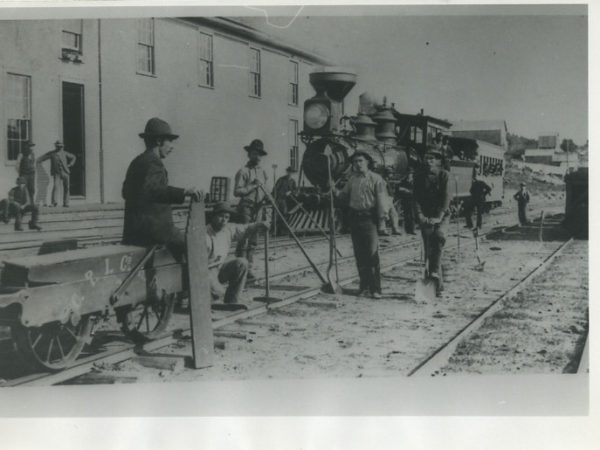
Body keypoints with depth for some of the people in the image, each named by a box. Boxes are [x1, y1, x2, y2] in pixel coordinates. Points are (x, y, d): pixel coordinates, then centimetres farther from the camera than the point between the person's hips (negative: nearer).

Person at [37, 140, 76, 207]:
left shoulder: (64, 153, 9)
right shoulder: (51, 153, 1)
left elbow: (73, 157, 20)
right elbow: (42, 158, -1)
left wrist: (70, 164, 8)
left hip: (65, 172, 3)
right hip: (56, 173, -3)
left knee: (66, 188, 3)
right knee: (55, 186, -19)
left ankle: (65, 203, 11)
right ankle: (54, 202, -23)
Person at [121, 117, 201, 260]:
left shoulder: (136, 161, 18)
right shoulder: (153, 162, -13)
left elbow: (126, 192, 30)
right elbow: (150, 189, -32)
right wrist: (184, 192, -40)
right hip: (153, 225, -10)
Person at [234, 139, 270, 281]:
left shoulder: (263, 173, 17)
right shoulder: (243, 171, -4)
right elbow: (237, 191, -13)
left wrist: (266, 210, 12)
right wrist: (253, 186, -16)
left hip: (259, 209, 6)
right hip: (246, 208, -6)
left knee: (253, 241, 6)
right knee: (244, 240, -9)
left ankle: (249, 269, 10)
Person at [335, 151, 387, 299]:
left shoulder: (376, 179, -2)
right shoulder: (352, 179, 14)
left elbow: (381, 200, -5)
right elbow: (345, 195, 19)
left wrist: (381, 218, -9)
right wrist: (335, 191, 1)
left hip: (369, 218, -5)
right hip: (354, 218, 5)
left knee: (372, 253, -8)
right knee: (359, 254, 8)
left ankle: (375, 288, -5)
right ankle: (364, 286, 17)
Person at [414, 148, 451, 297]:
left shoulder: (444, 175, -2)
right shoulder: (420, 177, 6)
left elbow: (446, 197, -8)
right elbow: (416, 198, 5)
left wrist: (439, 217, -17)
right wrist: (420, 216, -8)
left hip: (440, 215, -2)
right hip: (425, 217, 2)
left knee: (439, 235, -32)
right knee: (429, 249, -1)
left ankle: (434, 271, -24)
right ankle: (438, 283, 6)